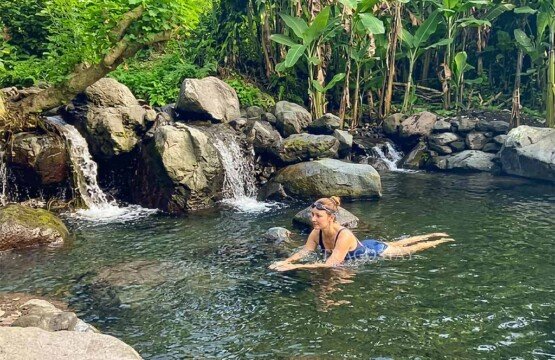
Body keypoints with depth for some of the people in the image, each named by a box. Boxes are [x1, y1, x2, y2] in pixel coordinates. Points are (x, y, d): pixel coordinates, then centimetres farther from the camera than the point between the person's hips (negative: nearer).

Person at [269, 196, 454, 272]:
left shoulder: (344, 236, -44)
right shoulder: (316, 233, -23)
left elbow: (330, 264, -48)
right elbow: (304, 252, -20)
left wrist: (295, 267, -53)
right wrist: (285, 261, -40)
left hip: (375, 252, -6)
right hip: (364, 247, 6)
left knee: (407, 250, 18)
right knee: (398, 244, 28)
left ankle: (440, 241, 41)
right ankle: (432, 235, 51)